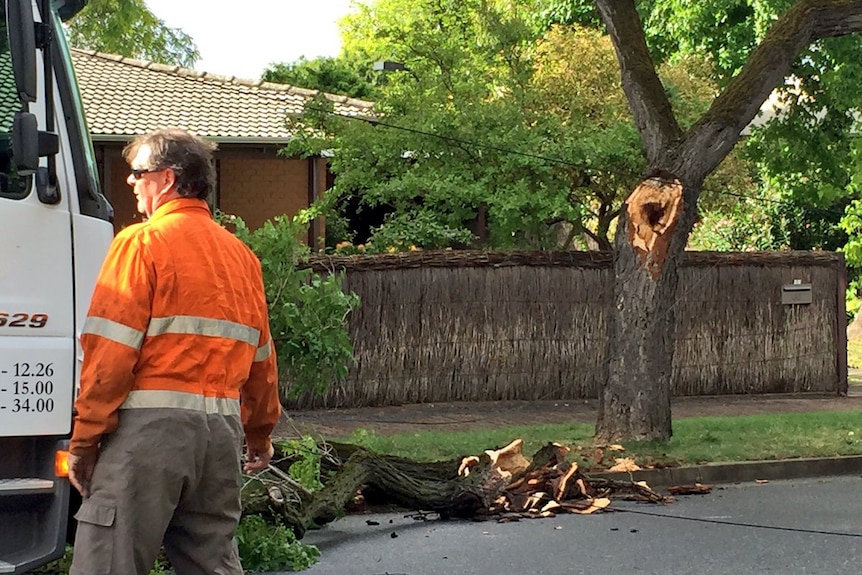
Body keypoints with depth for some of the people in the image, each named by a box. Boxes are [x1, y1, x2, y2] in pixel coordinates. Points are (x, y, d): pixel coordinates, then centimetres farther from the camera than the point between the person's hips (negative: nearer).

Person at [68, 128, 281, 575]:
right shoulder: (241, 255, 15)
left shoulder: (142, 241, -4)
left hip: (151, 424, -7)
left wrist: (84, 440, -7)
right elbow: (261, 357, 17)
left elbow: (110, 352, -10)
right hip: (222, 428, 7)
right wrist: (260, 434, 29)